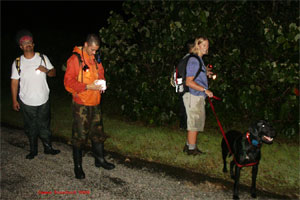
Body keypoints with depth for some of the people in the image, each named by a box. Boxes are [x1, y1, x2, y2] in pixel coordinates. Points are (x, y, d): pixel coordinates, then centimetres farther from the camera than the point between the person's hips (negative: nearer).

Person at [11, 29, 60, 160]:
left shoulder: (43, 58, -1)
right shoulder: (17, 63, -4)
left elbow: (53, 73, 5)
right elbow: (14, 82, 0)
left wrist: (47, 70, -18)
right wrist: (14, 100, -1)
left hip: (43, 100, 1)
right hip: (27, 102, 0)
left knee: (44, 126, 13)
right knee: (30, 128, 12)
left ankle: (48, 148, 29)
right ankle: (33, 150, 29)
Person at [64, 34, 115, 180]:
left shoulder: (95, 59, 10)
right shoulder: (75, 59, -11)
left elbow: (100, 74, 23)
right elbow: (68, 83, -15)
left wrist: (101, 83, 1)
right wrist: (88, 87, -22)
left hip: (95, 103, 7)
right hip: (81, 104, -6)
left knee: (98, 132, 15)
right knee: (80, 136, 1)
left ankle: (100, 160, 31)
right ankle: (78, 166, 15)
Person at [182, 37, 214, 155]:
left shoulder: (199, 60, 17)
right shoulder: (194, 60, -15)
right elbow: (189, 82, -21)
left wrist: (206, 74, 13)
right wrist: (205, 90, -21)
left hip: (198, 97, 10)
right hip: (193, 96, -10)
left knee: (197, 122, 16)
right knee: (194, 122, -2)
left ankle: (188, 146, 27)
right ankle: (191, 148, 8)